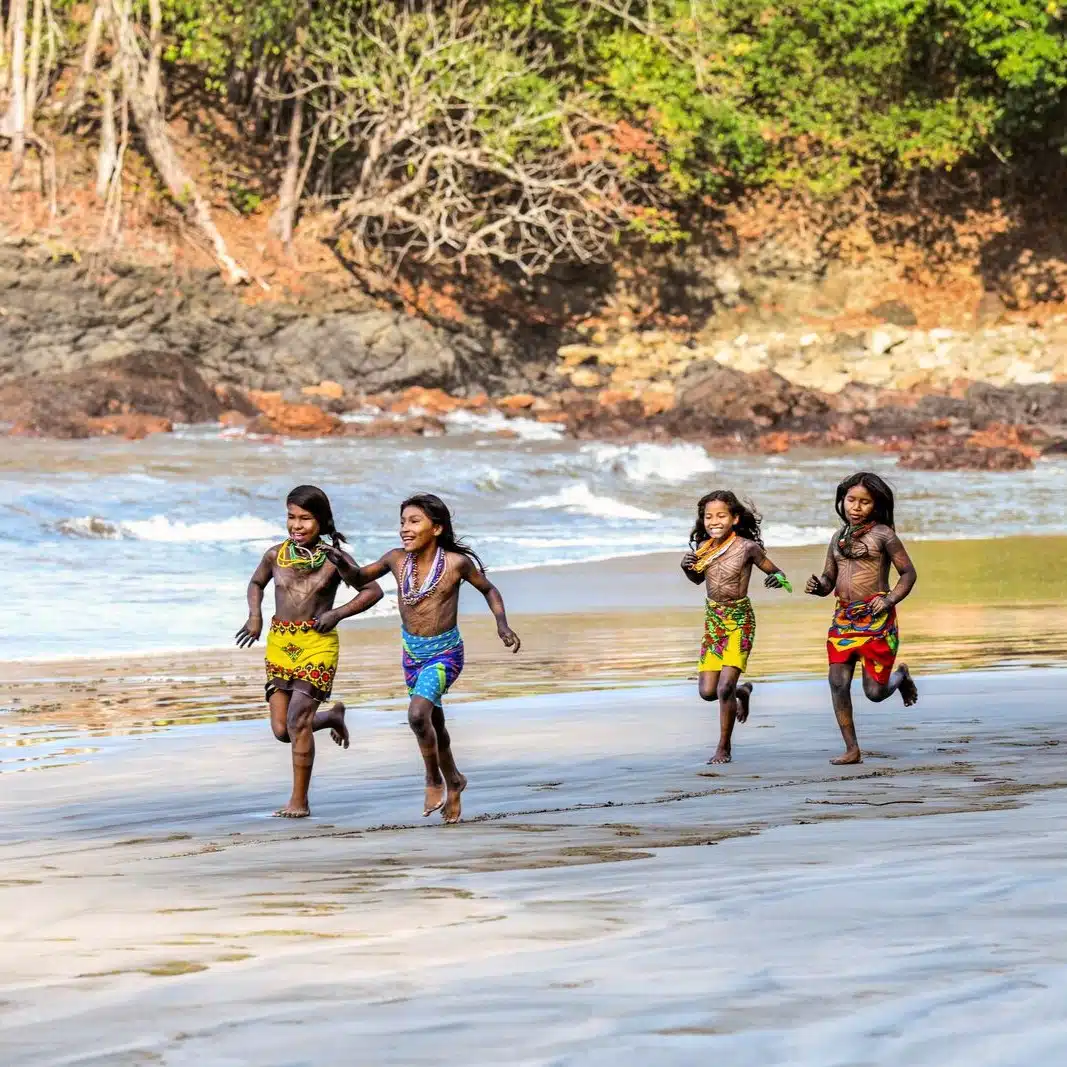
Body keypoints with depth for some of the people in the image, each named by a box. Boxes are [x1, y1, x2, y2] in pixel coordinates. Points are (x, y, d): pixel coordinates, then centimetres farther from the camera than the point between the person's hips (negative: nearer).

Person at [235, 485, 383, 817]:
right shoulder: (276, 555, 6)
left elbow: (373, 591, 1)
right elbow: (256, 584, 26)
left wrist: (338, 613, -11)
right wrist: (255, 616, 8)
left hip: (317, 643, -4)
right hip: (279, 643, 4)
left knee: (297, 720, -14)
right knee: (281, 730, 1)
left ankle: (300, 801, -4)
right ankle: (332, 717, 33)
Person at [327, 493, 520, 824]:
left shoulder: (456, 562, -16)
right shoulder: (397, 560, -6)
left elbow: (489, 590, 2)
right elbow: (359, 580, 9)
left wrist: (502, 625, -12)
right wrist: (344, 564, -12)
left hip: (445, 653, -5)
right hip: (412, 653, 5)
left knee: (418, 714, -25)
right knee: (433, 723, 19)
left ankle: (434, 780, -3)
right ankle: (453, 781, 42)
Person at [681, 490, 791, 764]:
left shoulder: (747, 547, -13)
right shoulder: (703, 547, 1)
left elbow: (774, 571, -3)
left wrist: (778, 579, -26)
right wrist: (687, 568, -3)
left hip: (739, 620, -5)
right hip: (713, 619, 5)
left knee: (725, 687, -13)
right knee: (707, 691, 3)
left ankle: (724, 747, 2)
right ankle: (742, 692, 37)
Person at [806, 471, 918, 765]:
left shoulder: (882, 534, -2)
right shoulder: (838, 538, 14)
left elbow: (908, 573, 0)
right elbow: (829, 580, 19)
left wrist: (890, 600, -15)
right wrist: (817, 586, -4)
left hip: (876, 619, -5)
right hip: (844, 617, 5)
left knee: (875, 691, -3)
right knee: (838, 684, -7)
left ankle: (900, 676, 32)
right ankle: (852, 750, 0)